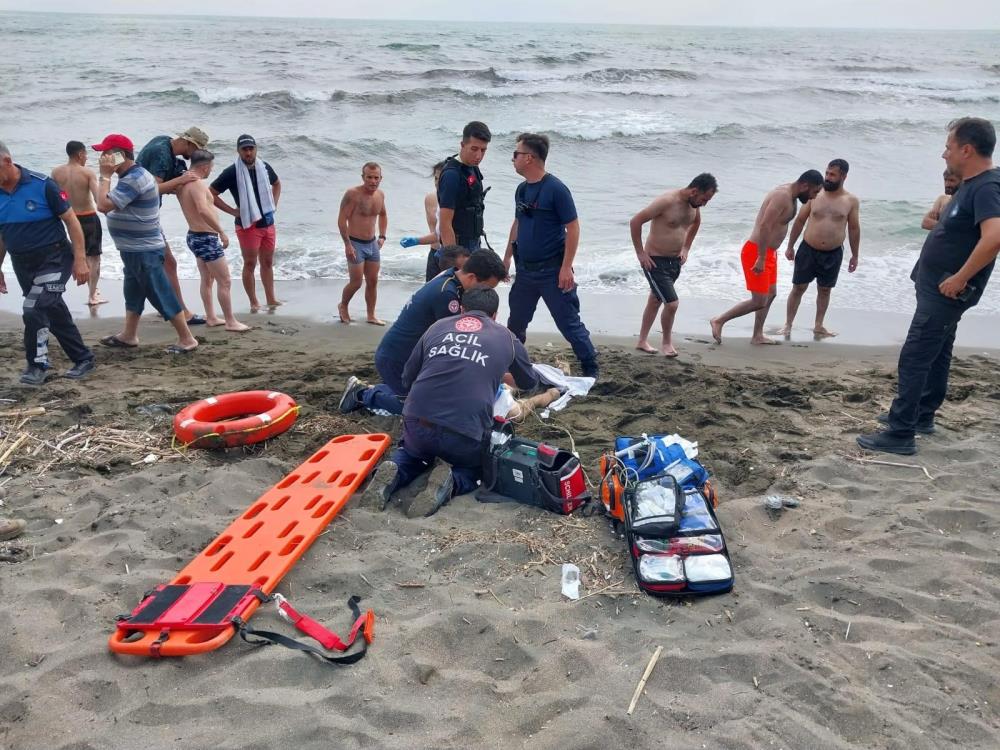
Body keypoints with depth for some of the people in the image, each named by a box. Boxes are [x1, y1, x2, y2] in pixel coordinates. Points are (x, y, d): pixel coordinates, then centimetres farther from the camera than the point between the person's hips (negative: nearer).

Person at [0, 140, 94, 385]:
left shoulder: (42, 185, -15)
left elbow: (71, 220, -11)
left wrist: (80, 260, -15)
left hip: (53, 259, -6)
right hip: (22, 264, 6)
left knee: (34, 310, -17)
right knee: (54, 313, 12)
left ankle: (37, 365, 0)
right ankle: (83, 358, 24)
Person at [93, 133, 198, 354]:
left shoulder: (133, 179, -22)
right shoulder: (133, 175, 12)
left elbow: (103, 205, -27)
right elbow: (108, 207, 18)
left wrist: (105, 176, -19)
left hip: (144, 251, -11)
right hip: (136, 249, 11)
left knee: (162, 296, -5)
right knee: (132, 292, 19)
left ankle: (187, 339, 1)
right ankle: (128, 335, 32)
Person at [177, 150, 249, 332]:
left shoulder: (183, 182, 6)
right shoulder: (197, 184, -22)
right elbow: (203, 210, -37)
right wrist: (222, 232, -32)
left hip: (195, 236, 10)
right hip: (206, 238, -10)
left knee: (207, 280, 20)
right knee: (225, 282, -3)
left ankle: (211, 318, 27)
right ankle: (230, 322, 2)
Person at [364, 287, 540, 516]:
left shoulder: (437, 327, 19)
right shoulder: (506, 337, 17)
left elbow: (407, 381, 22)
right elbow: (529, 382, 33)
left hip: (417, 424, 2)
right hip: (467, 434, -2)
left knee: (412, 451, 36)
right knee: (476, 465, 31)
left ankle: (394, 474, 3)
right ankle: (453, 482, -2)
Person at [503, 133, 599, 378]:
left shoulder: (556, 189, -15)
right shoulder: (522, 189, 7)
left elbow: (573, 227, -16)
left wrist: (566, 267, -20)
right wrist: (507, 257, 18)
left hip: (552, 271, -7)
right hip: (525, 269, 7)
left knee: (568, 322, -2)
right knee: (516, 321, 17)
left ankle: (591, 369, 9)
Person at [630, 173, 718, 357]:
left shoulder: (694, 205, -1)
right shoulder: (667, 201, -24)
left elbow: (696, 223, 23)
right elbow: (635, 221, -22)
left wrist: (686, 249, 16)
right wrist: (640, 253, -17)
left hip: (675, 261, 8)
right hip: (655, 261, -8)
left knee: (655, 301, 18)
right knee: (671, 304, -12)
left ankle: (642, 341, 32)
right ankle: (666, 342, 10)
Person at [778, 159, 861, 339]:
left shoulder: (851, 201, -2)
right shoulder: (815, 194, -2)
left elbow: (854, 228, 5)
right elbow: (800, 221, 4)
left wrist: (854, 256, 7)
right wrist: (790, 246, 4)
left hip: (833, 254, 1)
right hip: (808, 250, -1)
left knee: (825, 290, 12)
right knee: (798, 288, 2)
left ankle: (818, 326, 25)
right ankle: (788, 325, 11)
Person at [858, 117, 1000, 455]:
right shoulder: (973, 184, 9)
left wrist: (960, 278, -30)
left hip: (946, 292, -10)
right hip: (938, 288, 10)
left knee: (913, 359, -8)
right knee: (936, 355, 20)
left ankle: (900, 434, -4)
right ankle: (921, 416, 34)